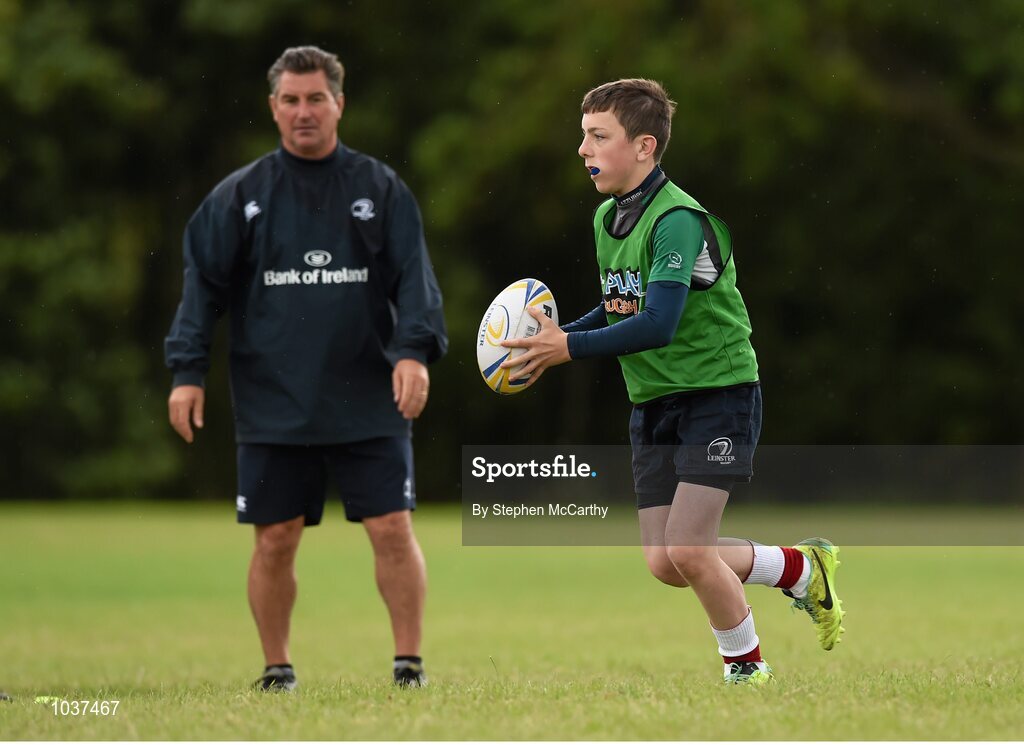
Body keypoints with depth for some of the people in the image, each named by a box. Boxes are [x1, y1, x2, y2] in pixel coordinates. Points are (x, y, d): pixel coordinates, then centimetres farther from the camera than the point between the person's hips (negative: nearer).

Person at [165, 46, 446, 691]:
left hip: (370, 403, -1)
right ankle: (277, 669, 17)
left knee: (393, 529, -6)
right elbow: (204, 285, 5)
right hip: (272, 409, 1)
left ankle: (410, 662, 4)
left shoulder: (382, 190, 6)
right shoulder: (240, 196, 6)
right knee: (276, 540, 3)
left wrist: (415, 349, -15)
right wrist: (187, 371, -5)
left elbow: (415, 277, 1)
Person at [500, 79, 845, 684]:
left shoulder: (677, 219, -21)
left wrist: (568, 348, -27)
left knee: (688, 551, -15)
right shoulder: (606, 218, 6)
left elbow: (657, 324, -30)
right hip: (653, 403, 8)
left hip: (718, 391, -8)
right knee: (664, 563, 2)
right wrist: (556, 335, 3)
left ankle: (747, 668, 8)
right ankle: (802, 570, 23)